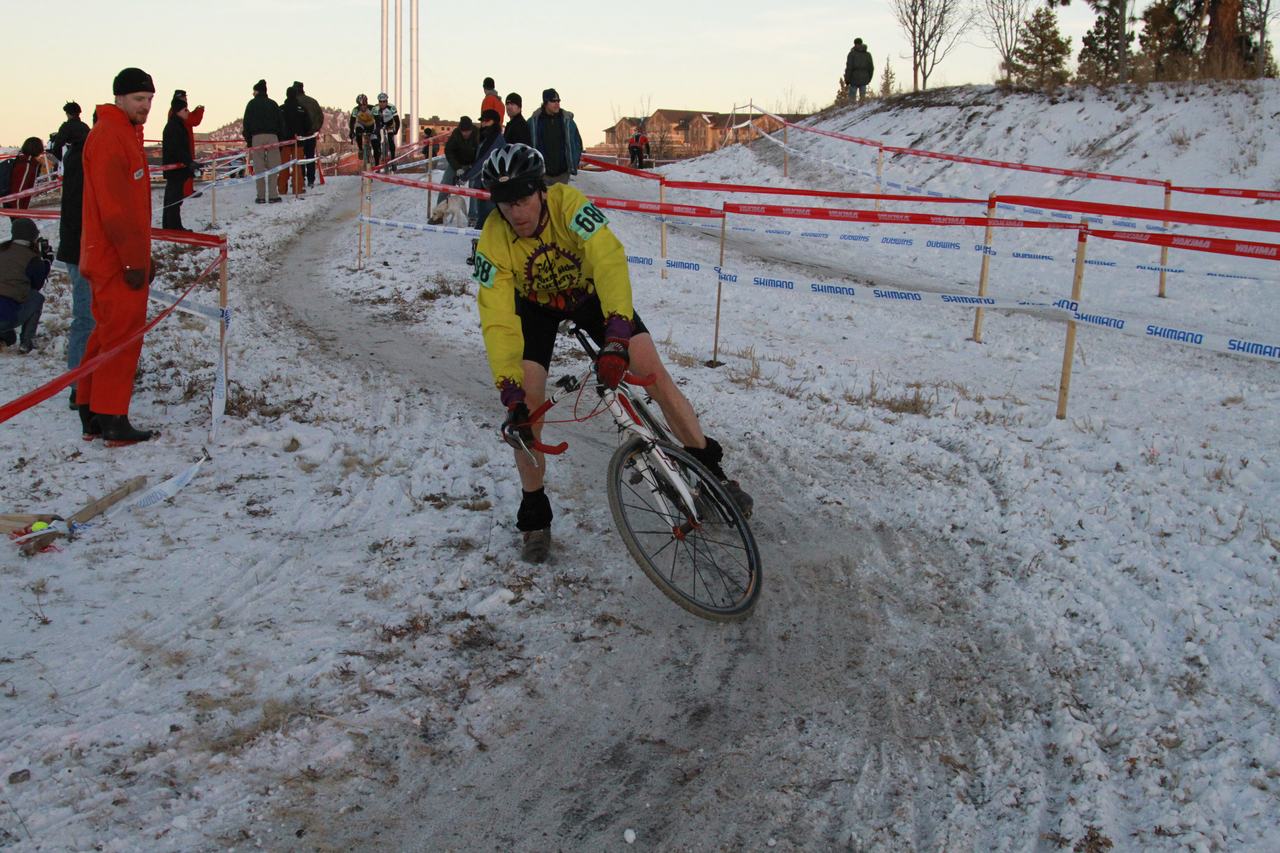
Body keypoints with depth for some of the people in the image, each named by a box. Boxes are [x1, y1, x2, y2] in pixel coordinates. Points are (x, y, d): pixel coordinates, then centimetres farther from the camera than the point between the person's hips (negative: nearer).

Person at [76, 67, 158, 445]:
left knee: (108, 332, 13)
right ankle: (112, 421, -2)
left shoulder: (126, 133, 19)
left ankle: (91, 416, 20)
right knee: (123, 334, -7)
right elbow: (113, 205, -20)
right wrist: (134, 259, -21)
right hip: (116, 258, -10)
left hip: (120, 255, 10)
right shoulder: (108, 136, -14)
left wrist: (144, 254, 20)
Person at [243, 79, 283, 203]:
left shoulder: (252, 104, 6)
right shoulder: (273, 104, 11)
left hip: (257, 137, -1)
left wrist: (248, 140, 7)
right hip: (272, 137, 1)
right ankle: (273, 195, -3)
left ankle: (261, 196, -1)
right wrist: (281, 139, 11)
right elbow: (280, 123, 9)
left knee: (259, 168, 1)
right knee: (273, 167, 2)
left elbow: (247, 123, 4)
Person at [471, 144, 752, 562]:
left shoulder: (567, 203, -34)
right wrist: (510, 392, -42)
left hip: (589, 292, 0)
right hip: (535, 304, 1)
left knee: (654, 371, -13)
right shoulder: (493, 240, -29)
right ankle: (534, 512, 4)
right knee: (528, 406, -15)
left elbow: (609, 260, -47)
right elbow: (497, 320, -32)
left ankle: (710, 468, 4)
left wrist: (617, 334, -61)